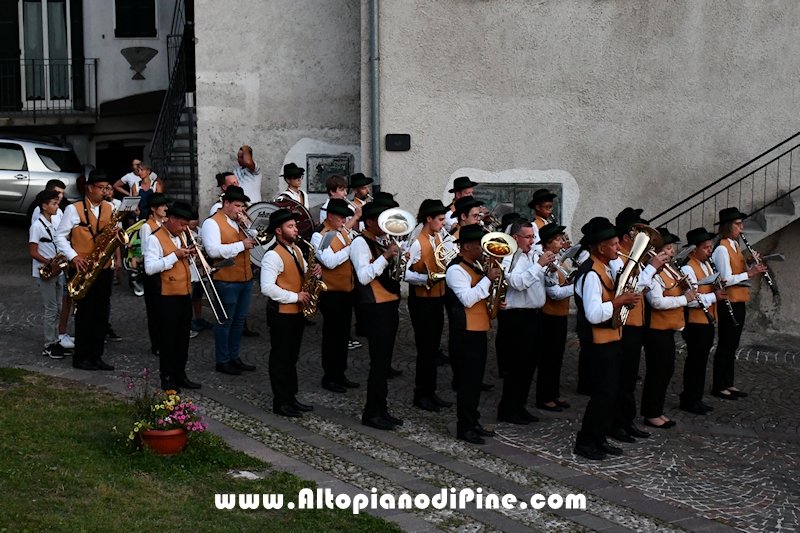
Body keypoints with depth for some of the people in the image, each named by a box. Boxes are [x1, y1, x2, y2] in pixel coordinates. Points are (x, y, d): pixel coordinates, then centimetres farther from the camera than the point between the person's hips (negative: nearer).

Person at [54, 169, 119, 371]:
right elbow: (60, 236, -5)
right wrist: (73, 257, -17)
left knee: (102, 314, 7)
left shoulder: (110, 208, 8)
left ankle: (96, 356, 15)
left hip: (104, 268, 5)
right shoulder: (73, 209, -6)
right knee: (85, 313, -1)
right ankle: (81, 357, 9)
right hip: (82, 269, -5)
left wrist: (115, 233, -11)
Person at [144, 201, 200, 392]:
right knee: (169, 337, 0)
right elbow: (150, 268, -22)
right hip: (168, 296, -8)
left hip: (184, 294, 8)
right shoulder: (155, 239, -13)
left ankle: (180, 375, 22)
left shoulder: (181, 236, 13)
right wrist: (174, 256, -22)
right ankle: (167, 378, 9)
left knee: (183, 337, 12)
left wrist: (189, 255, 3)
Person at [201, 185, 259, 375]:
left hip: (245, 279, 8)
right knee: (225, 321, 1)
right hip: (226, 281, -8)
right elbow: (213, 251, -23)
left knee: (239, 320, 14)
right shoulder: (212, 223, -10)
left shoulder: (239, 221, 15)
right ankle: (222, 361, 10)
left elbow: (253, 241, 16)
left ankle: (234, 357, 24)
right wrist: (241, 245, -20)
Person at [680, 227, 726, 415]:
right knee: (695, 361, -2)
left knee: (701, 361, 14)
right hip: (695, 323, -9)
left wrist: (720, 288, 0)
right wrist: (714, 296, -24)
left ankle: (697, 398, 23)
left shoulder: (707, 265, 12)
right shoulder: (687, 268, -18)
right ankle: (689, 400, 8)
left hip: (707, 321, 9)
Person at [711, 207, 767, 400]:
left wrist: (753, 267, -1)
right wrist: (749, 273, -21)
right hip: (728, 302, -9)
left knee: (732, 344, 13)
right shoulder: (722, 249, -16)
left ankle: (728, 384, 21)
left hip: (739, 301, 9)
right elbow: (726, 279, -21)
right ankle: (719, 386, 5)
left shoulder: (735, 246, 13)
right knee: (725, 344, -2)